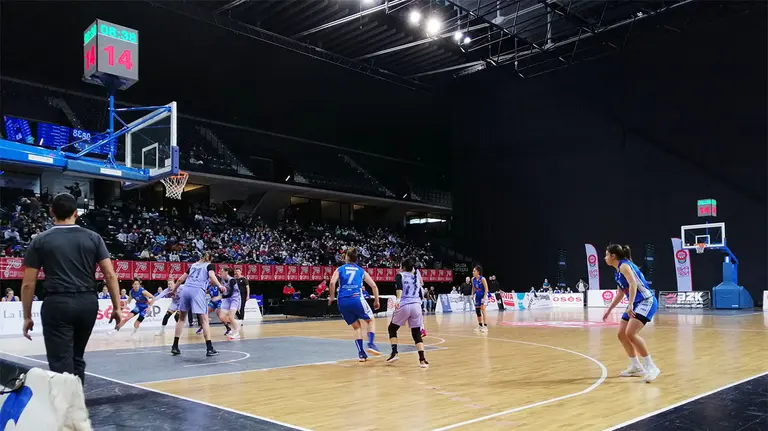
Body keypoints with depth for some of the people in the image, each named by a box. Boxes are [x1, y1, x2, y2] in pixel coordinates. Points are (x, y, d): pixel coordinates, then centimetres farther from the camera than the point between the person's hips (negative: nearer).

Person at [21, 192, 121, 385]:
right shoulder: (93, 238, 5)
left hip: (57, 304, -3)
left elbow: (28, 284, 1)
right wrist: (116, 307, 6)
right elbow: (110, 275, 0)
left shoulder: (40, 241, 3)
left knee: (61, 363, 1)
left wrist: (27, 317, 9)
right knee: (76, 357, 20)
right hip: (88, 303, 3)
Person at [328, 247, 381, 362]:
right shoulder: (361, 271, 16)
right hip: (356, 299, -2)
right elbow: (374, 286, 11)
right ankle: (371, 344, -3)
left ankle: (361, 353, 10)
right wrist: (376, 301, 20)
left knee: (356, 327, 18)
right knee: (371, 320, 19)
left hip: (342, 301, 2)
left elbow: (332, 282, -5)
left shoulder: (340, 269, 14)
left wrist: (331, 297, 6)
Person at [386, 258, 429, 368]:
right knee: (416, 333, 8)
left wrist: (398, 299, -28)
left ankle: (394, 353, 5)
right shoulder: (415, 278, 23)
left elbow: (399, 287, -13)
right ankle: (422, 359, -6)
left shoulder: (400, 275, 9)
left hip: (404, 305, -3)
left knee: (392, 328, 18)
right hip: (417, 305, 3)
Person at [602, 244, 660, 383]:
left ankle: (650, 366, -15)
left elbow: (633, 284, -28)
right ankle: (636, 367, 20)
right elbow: (621, 293, 26)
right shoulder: (618, 271, 15)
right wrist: (609, 310, 29)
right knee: (622, 334, 9)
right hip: (636, 303, 10)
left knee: (630, 333, -24)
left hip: (647, 301, -10)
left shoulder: (624, 265, -13)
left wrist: (630, 305, -36)